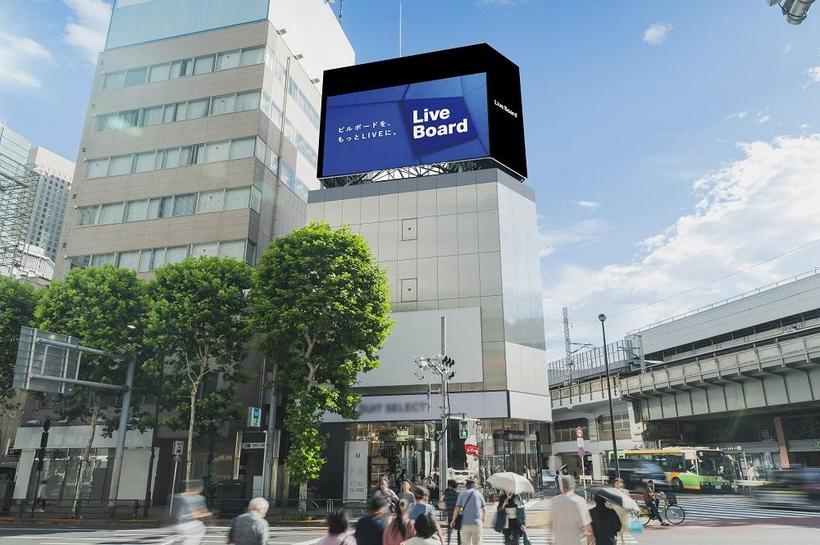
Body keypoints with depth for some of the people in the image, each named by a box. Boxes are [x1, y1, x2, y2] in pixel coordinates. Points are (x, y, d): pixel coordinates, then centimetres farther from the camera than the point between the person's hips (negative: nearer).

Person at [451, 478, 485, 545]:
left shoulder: (462, 494, 1)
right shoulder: (479, 494, 3)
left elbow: (457, 509, -4)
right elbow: (484, 509, 12)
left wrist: (453, 520, 9)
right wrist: (483, 518, 32)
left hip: (465, 524, 0)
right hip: (476, 523, 0)